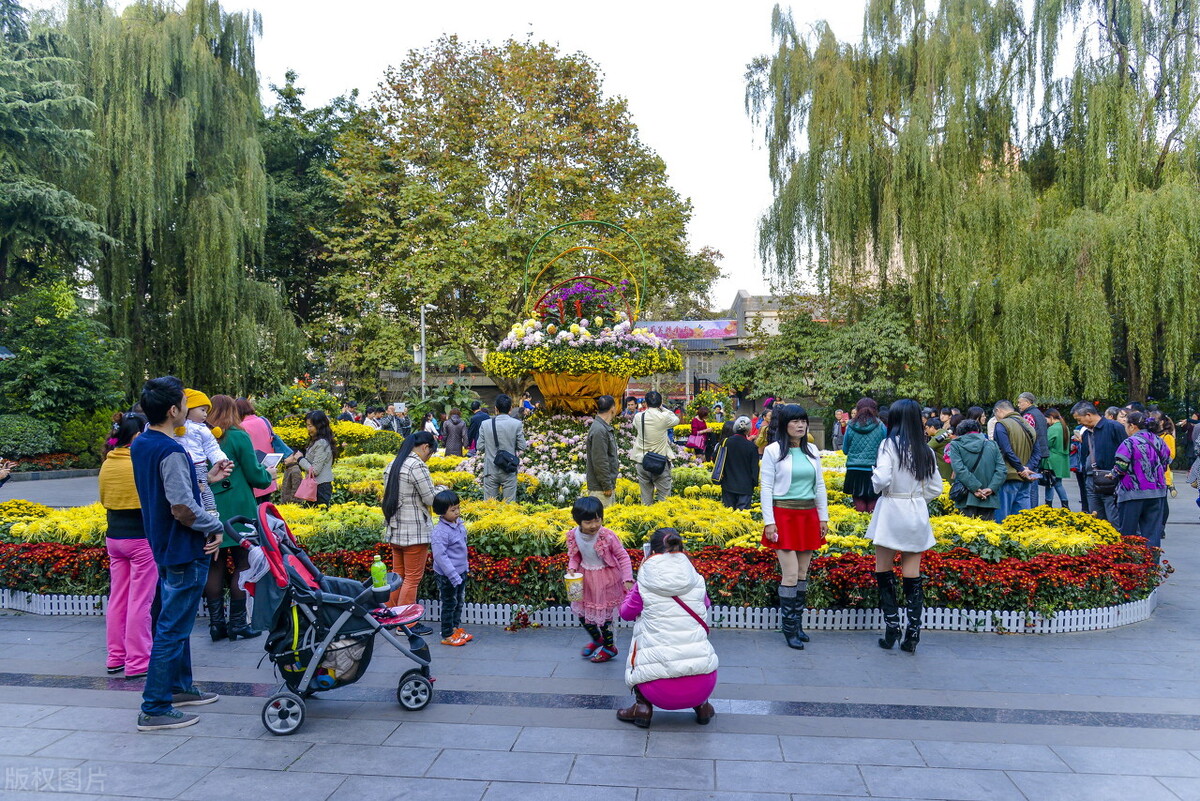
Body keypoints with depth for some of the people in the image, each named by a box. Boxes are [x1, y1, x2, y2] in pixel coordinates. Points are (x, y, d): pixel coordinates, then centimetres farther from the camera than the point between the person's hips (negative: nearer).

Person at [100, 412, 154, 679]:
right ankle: (137, 662, 4)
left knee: (117, 598, 14)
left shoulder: (107, 464, 5)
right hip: (142, 537, -7)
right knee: (139, 601, -1)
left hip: (114, 537, 7)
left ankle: (115, 657, 23)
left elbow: (104, 501, 15)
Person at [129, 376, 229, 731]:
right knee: (172, 629, -2)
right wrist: (214, 527, -12)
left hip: (164, 547, 10)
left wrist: (205, 479, 12)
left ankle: (180, 686, 35)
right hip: (185, 552, -10)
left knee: (177, 621, 22)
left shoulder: (139, 445, 5)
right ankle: (154, 708, 6)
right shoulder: (172, 453, -24)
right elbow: (182, 508, -27)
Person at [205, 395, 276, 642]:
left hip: (208, 510, 5)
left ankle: (216, 622, 14)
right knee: (242, 564, 4)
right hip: (237, 509, -4)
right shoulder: (238, 437, -7)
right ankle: (237, 622, 6)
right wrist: (268, 474, 13)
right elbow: (255, 476, -7)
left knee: (215, 565, 10)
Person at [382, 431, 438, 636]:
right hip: (415, 530, -9)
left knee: (398, 574, 18)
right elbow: (430, 499, -15)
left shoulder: (392, 465, 12)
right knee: (413, 578, 0)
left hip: (395, 529, 9)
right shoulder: (417, 466, -16)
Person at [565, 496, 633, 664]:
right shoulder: (573, 536, -13)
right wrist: (572, 568, -14)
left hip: (605, 579, -4)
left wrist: (627, 579, -22)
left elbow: (623, 556, -15)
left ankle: (609, 647, 35)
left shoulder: (607, 536, -25)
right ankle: (597, 639, 45)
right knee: (582, 614, 15)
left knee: (604, 614, 8)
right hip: (584, 579, 5)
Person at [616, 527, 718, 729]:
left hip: (659, 688, -2)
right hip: (702, 686, 2)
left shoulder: (644, 585, -5)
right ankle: (702, 705, 22)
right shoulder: (697, 582, 2)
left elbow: (626, 612, 15)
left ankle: (643, 706, 18)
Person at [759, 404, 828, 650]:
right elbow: (766, 487, -6)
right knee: (790, 575, -7)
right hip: (784, 515, -5)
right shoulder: (773, 451, -5)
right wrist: (768, 521, -11)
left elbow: (820, 485, 14)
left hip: (809, 516, 5)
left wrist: (823, 517, 11)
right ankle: (789, 629, 2)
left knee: (803, 574, 9)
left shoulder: (812, 451, 9)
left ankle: (798, 623, 20)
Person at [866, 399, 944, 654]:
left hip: (891, 512, -5)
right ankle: (912, 635, 9)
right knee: (912, 576, 7)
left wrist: (874, 476, 1)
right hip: (918, 515, 5)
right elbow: (936, 487, 9)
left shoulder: (889, 445, -10)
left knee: (884, 573, 8)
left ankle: (892, 628, 7)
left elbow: (881, 480, -20)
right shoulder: (925, 450, 5)